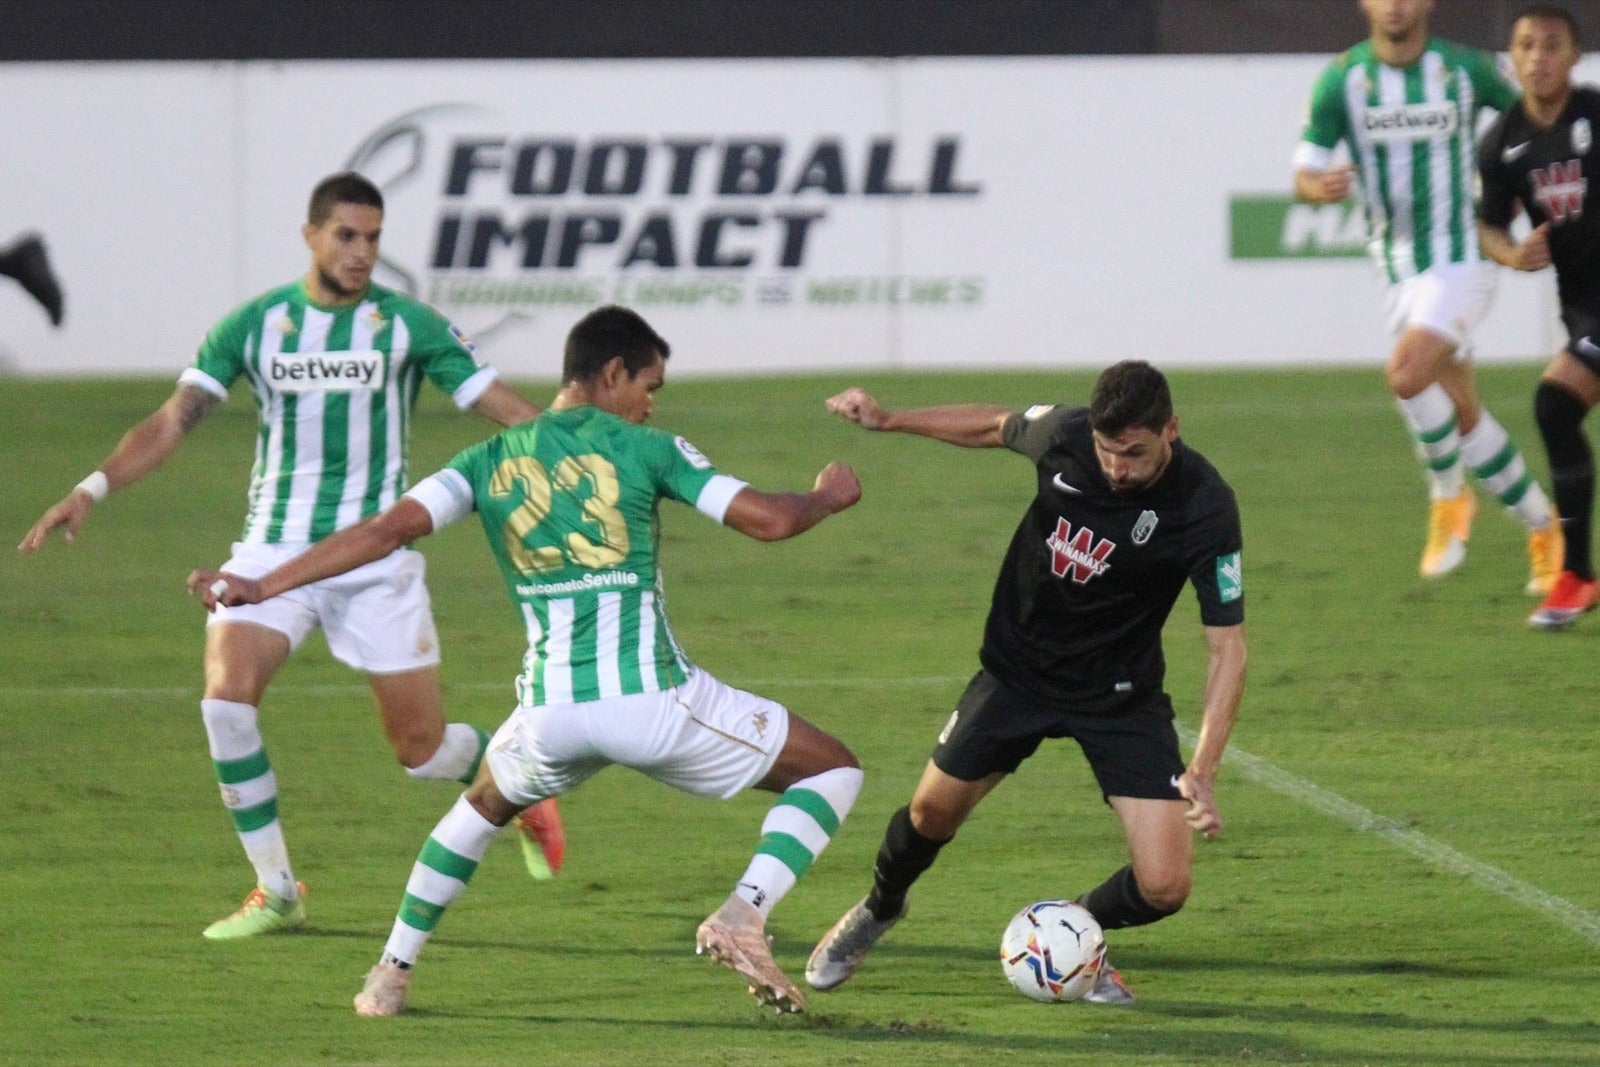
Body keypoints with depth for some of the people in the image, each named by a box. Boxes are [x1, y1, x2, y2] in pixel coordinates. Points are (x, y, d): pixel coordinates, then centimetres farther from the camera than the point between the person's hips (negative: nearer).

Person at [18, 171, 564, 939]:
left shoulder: (407, 326, -4)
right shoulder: (256, 325, 0)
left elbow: (503, 408, -6)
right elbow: (173, 421, -3)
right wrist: (92, 489, -16)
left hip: (376, 559, -1)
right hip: (273, 550, 1)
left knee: (422, 748, 1)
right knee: (226, 698, -21)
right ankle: (275, 891, -6)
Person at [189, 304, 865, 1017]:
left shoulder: (490, 463, 9)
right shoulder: (646, 449, 2)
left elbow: (388, 529, -2)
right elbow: (769, 520, -3)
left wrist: (261, 587, -2)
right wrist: (827, 498, 20)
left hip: (552, 714, 4)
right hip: (655, 702, -3)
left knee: (484, 806, 36)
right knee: (832, 772, 12)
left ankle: (391, 972, 29)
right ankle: (742, 916, -11)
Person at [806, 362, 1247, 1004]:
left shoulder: (1205, 510, -28)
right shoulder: (1062, 434, -20)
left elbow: (1227, 645, -25)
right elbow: (995, 427, 5)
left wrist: (1203, 771, -35)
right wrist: (888, 420, 7)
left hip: (1121, 697, -2)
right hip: (1019, 668, 2)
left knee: (1163, 888, -12)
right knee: (933, 812, 12)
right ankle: (878, 910, 47)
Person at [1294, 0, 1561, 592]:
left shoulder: (1466, 70, -7)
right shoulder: (1341, 81, -3)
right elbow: (1304, 176, -3)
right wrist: (1320, 186, -26)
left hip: (1460, 259, -4)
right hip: (1398, 271, 4)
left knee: (1407, 375, -25)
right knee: (1463, 413, 8)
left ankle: (1449, 493, -2)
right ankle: (1542, 531, 24)